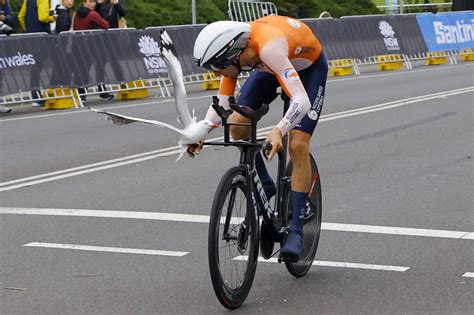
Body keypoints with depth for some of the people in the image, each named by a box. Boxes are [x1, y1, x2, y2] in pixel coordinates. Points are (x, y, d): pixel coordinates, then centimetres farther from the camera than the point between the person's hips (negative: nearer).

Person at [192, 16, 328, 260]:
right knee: (237, 124, -12)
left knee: (298, 146, -17)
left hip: (309, 66, -6)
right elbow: (223, 99, -13)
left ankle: (296, 230, -10)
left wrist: (279, 130, -65)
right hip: (270, 67, 6)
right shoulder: (233, 50, -23)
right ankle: (264, 186, 10)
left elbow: (301, 101, -50)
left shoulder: (268, 47, -44)